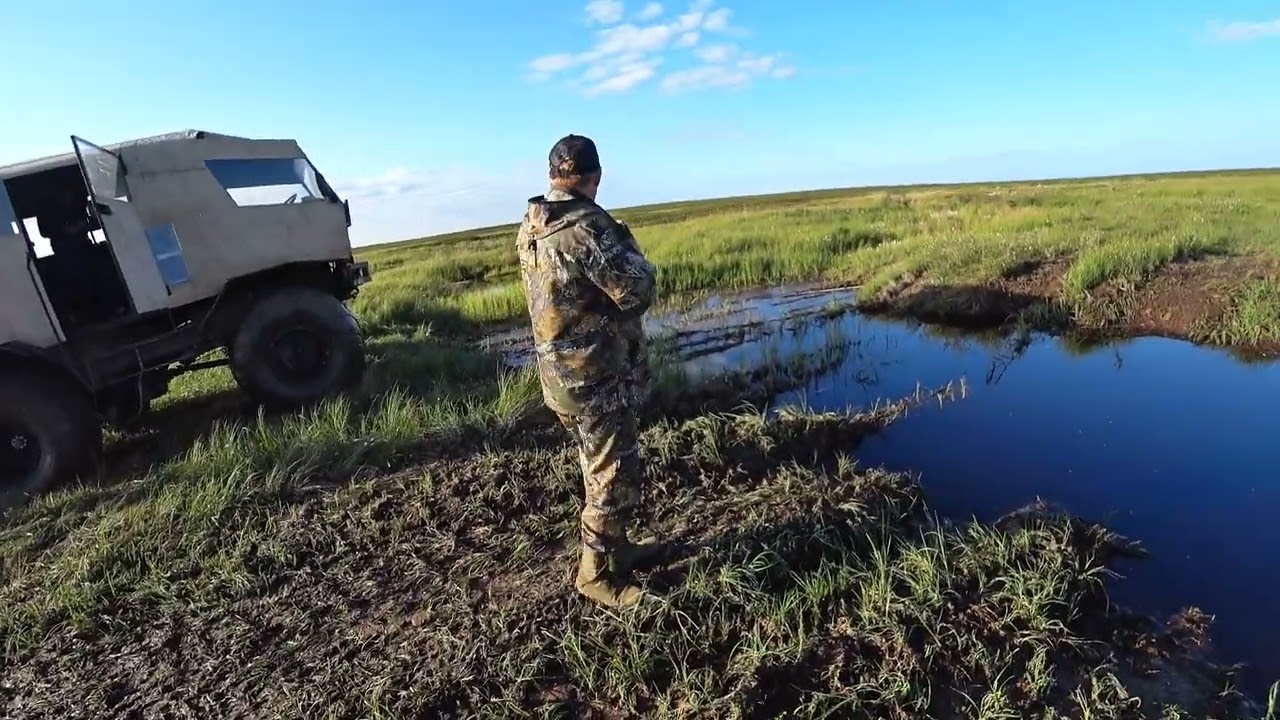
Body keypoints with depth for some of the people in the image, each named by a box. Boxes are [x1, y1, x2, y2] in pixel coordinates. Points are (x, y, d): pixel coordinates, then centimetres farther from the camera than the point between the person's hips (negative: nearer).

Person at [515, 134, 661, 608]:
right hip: (596, 377, -9)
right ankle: (597, 574, 20)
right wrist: (628, 251, -2)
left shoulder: (530, 226, 5)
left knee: (600, 467, 22)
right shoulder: (587, 226, -22)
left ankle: (616, 547, 38)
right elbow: (638, 293, -20)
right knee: (615, 476, 5)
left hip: (561, 372, 9)